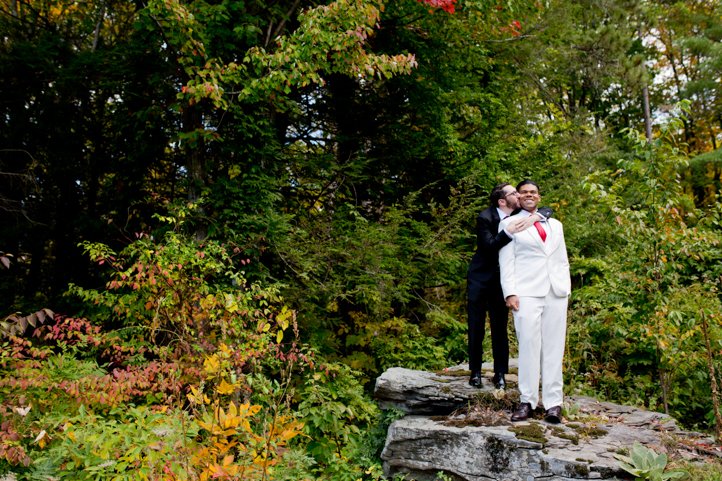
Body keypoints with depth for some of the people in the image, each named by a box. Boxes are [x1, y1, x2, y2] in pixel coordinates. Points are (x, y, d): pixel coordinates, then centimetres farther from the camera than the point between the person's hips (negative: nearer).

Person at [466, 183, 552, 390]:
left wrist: (535, 217, -23)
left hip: (501, 280, 3)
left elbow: (547, 210, -1)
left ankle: (500, 374, 14)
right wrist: (508, 232, -39)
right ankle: (475, 372, 16)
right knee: (476, 327, 4)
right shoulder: (485, 217, -16)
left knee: (500, 328, 4)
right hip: (480, 279, -3)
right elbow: (489, 245, -25)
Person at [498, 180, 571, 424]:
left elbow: (563, 260, 20)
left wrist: (567, 288, 8)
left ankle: (553, 403, 5)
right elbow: (506, 262, 2)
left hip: (556, 293, 4)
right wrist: (510, 292, -8)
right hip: (527, 292, -3)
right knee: (529, 346, -6)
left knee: (554, 348, 2)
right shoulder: (509, 224, 10)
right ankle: (527, 401, 2)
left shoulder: (555, 224, 22)